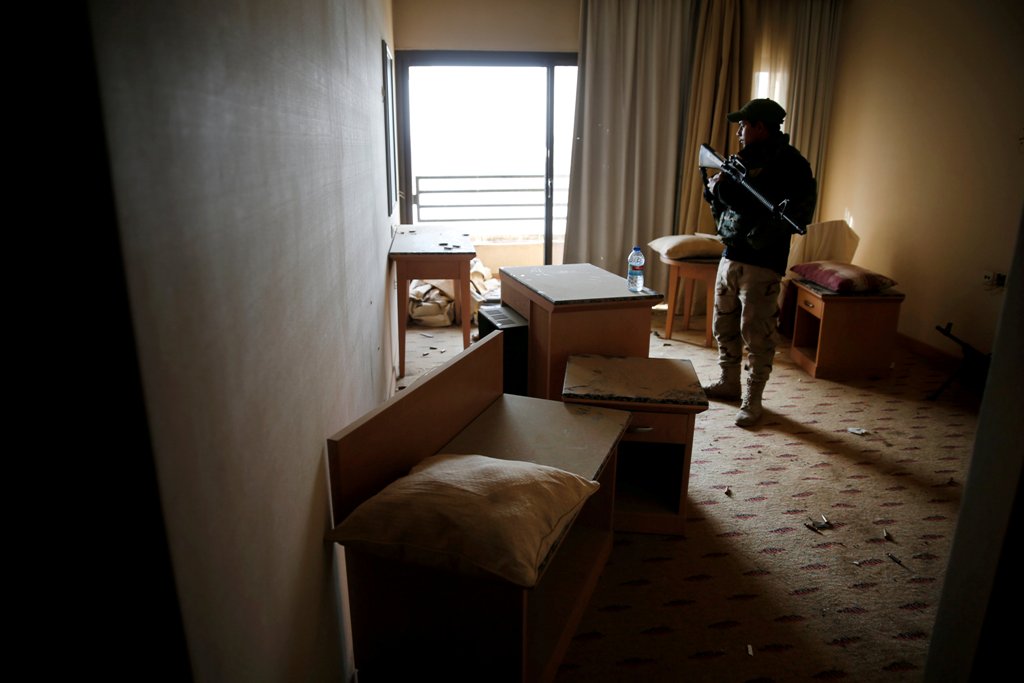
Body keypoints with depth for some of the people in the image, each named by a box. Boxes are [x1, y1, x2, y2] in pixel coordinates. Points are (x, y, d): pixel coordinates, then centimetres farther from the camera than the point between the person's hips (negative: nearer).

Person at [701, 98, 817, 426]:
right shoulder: (743, 159, 14)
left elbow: (800, 214, -18)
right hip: (730, 256, 8)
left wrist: (762, 232, -24)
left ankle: (752, 400, 8)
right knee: (724, 326, 15)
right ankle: (729, 383, 31)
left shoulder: (791, 164, -9)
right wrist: (715, 189, 0)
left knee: (757, 334, -3)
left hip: (762, 264, -8)